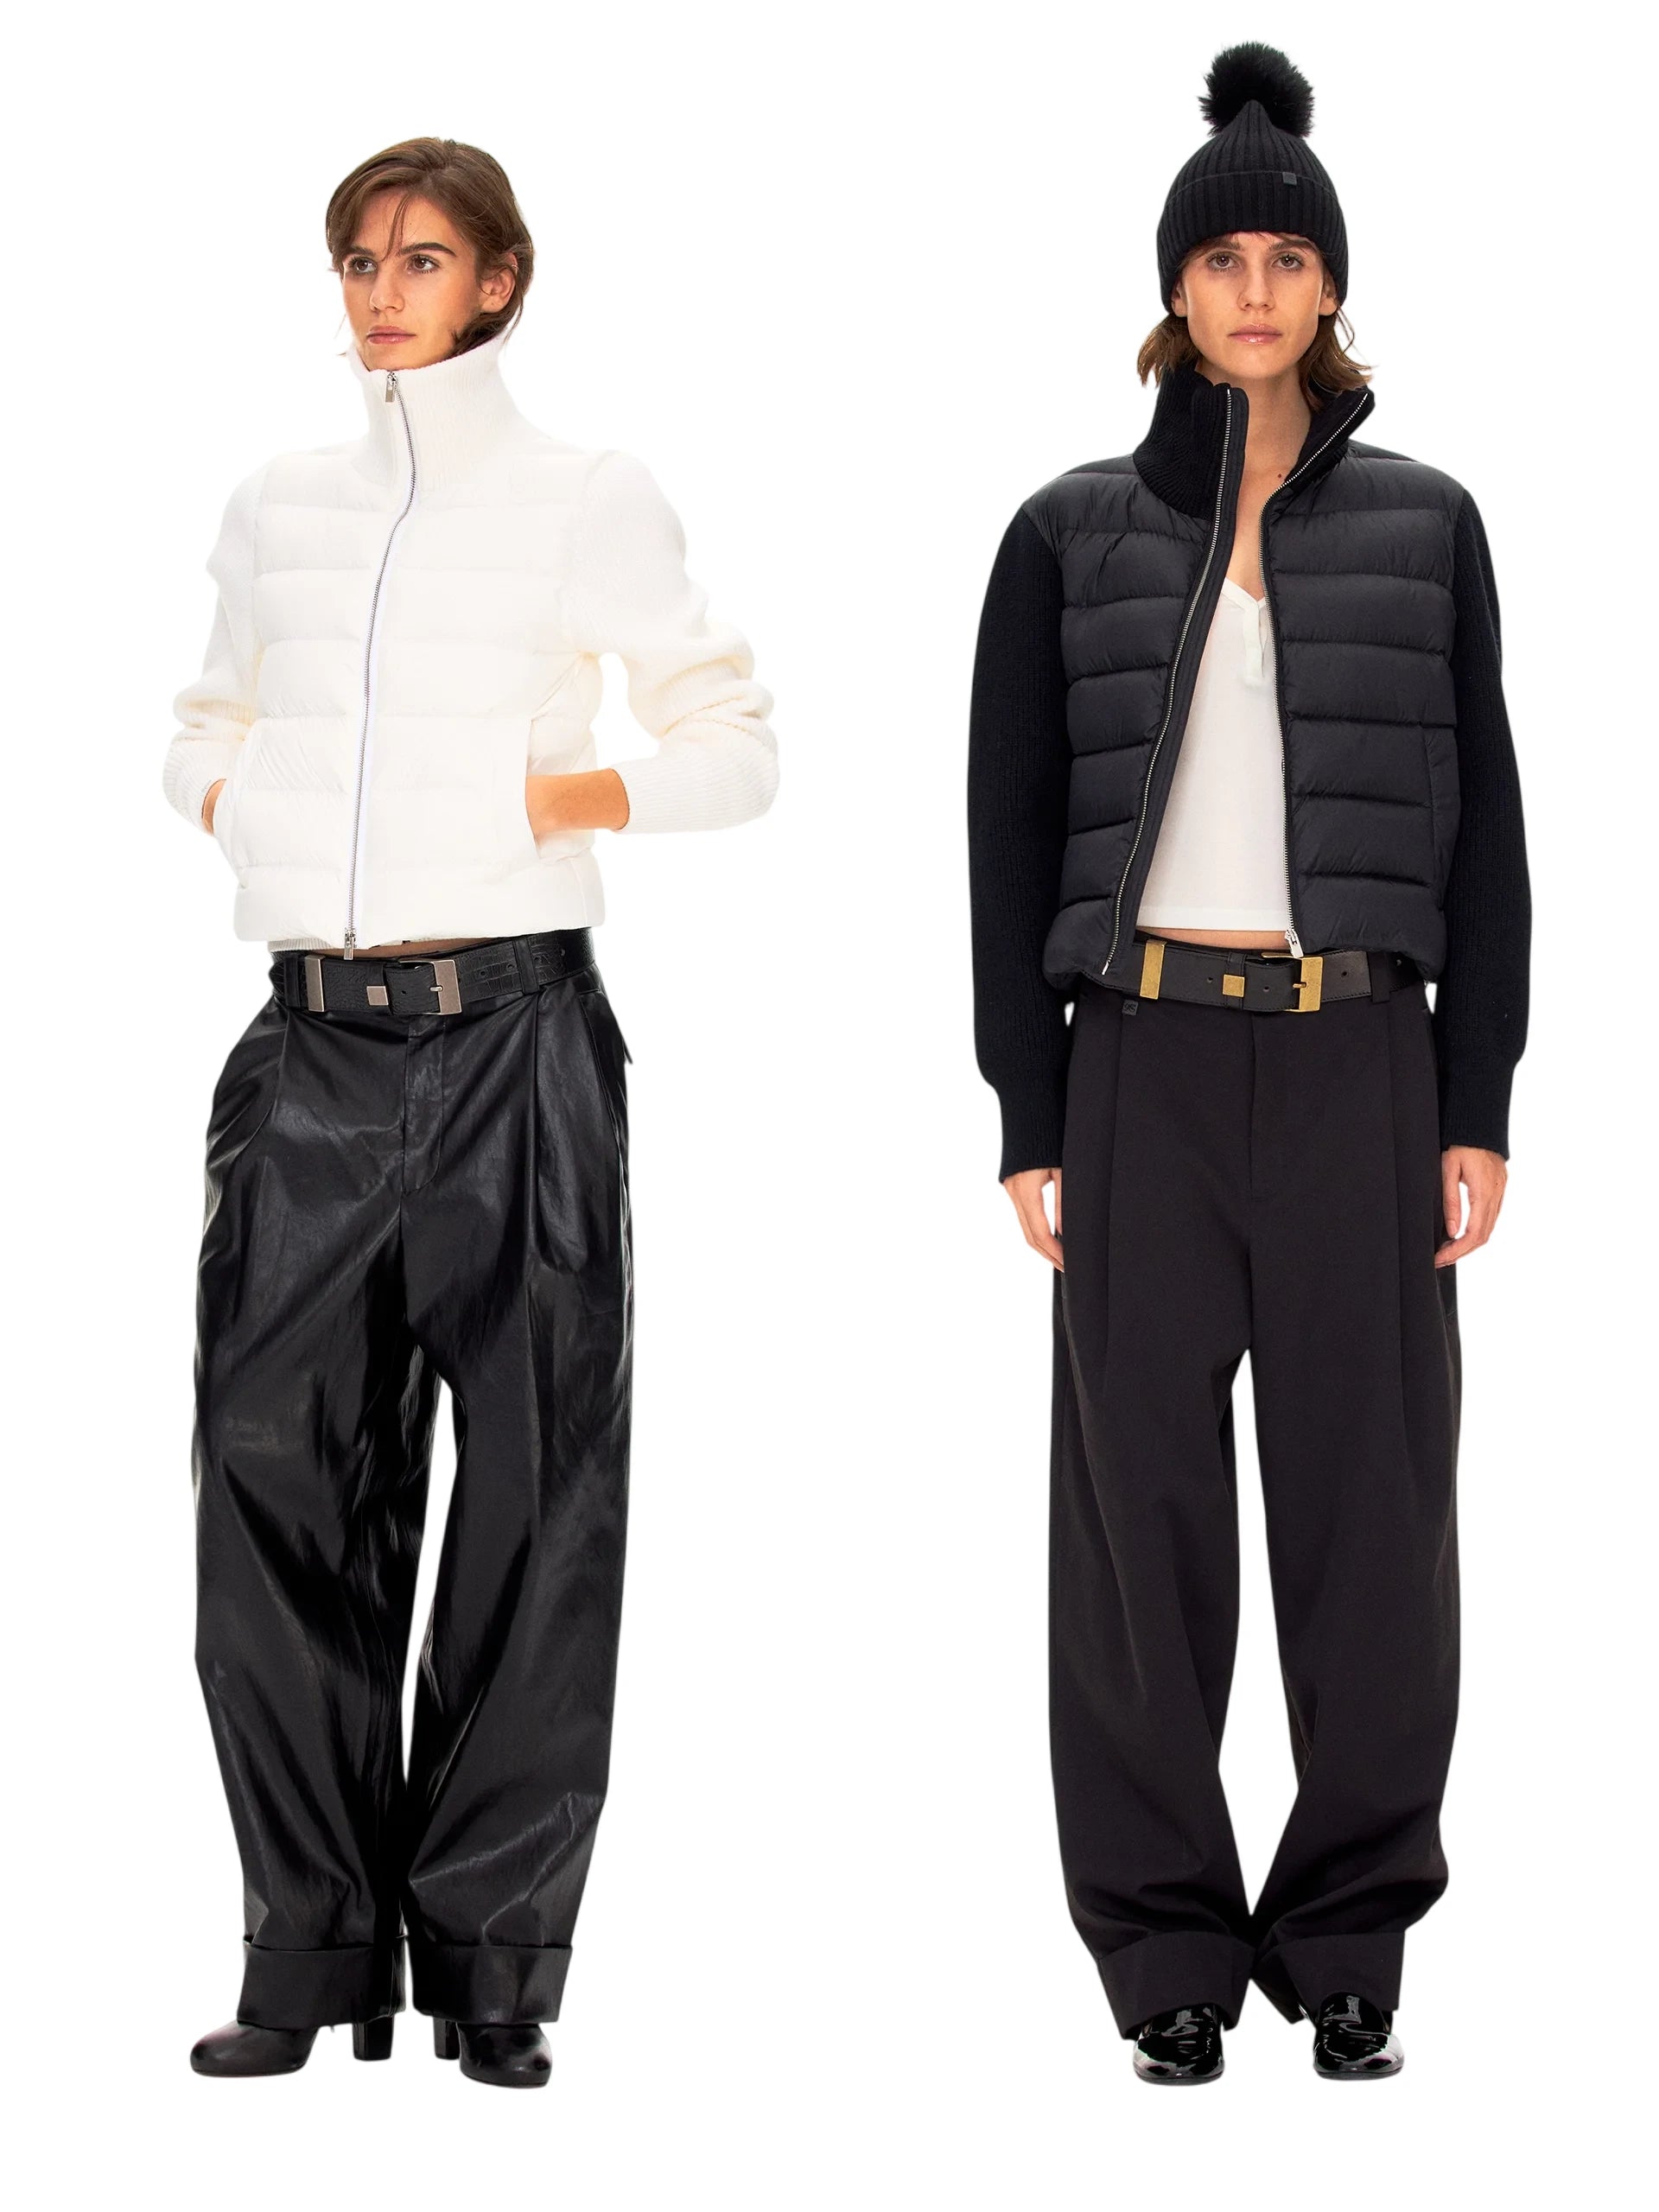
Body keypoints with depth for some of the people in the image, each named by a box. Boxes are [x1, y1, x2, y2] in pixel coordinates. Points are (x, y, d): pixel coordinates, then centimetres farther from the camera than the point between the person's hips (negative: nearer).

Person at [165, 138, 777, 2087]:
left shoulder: (588, 501, 4)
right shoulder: (277, 507, 14)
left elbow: (736, 748, 6)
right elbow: (207, 723, 26)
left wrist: (554, 794, -9)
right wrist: (224, 792, 4)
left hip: (515, 1044, -3)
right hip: (314, 1048, 3)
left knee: (529, 1493, -1)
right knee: (277, 1468, -1)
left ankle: (489, 1956, 7)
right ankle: (316, 1949, 8)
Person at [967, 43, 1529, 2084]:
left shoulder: (1424, 527, 8)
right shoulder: (1071, 536, 5)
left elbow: (1480, 828, 8)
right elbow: (1010, 836, 4)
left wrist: (1478, 1108, 1)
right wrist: (1030, 1125, -1)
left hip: (1360, 1063, 1)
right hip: (1149, 1064, -1)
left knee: (1370, 1496, 2)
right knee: (1144, 1498, 1)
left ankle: (1351, 1937, 14)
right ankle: (1167, 1947, 12)